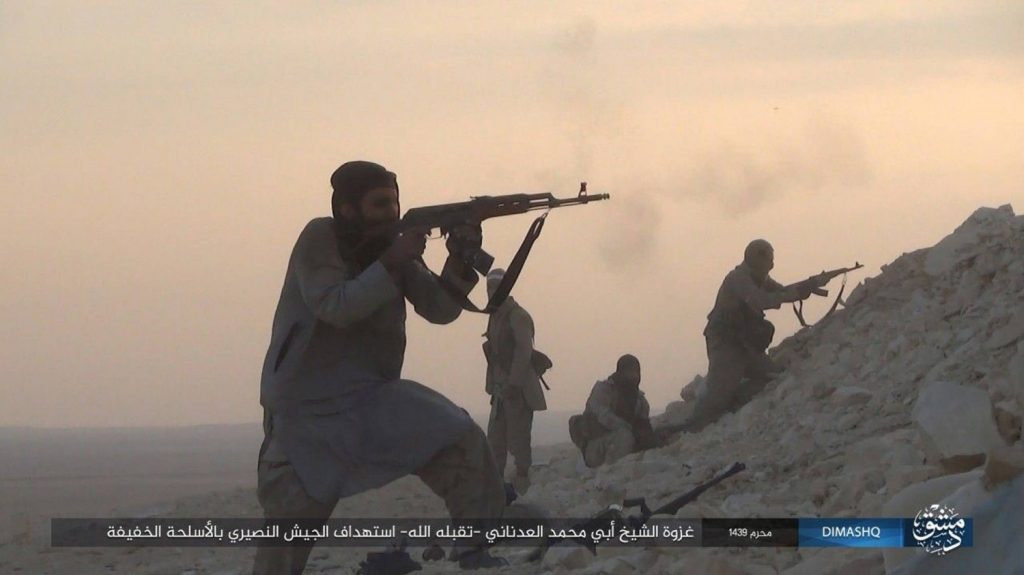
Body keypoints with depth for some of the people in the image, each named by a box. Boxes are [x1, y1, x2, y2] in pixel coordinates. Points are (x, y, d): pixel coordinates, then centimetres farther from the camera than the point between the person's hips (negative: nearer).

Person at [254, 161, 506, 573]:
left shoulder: (391, 245, 4)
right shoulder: (319, 239, -12)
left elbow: (439, 309, -4)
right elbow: (335, 307, -24)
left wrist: (459, 263, -23)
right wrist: (391, 263, -30)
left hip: (374, 398, 5)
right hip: (306, 406, -5)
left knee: (463, 444, -12)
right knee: (292, 513, -5)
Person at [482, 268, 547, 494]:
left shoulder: (518, 317, -12)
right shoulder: (496, 316, 15)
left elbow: (524, 352, -19)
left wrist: (513, 385, -23)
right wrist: (493, 386, 13)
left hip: (518, 390, -9)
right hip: (502, 389, 9)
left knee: (518, 440, -6)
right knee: (495, 440, 8)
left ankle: (522, 482, 0)